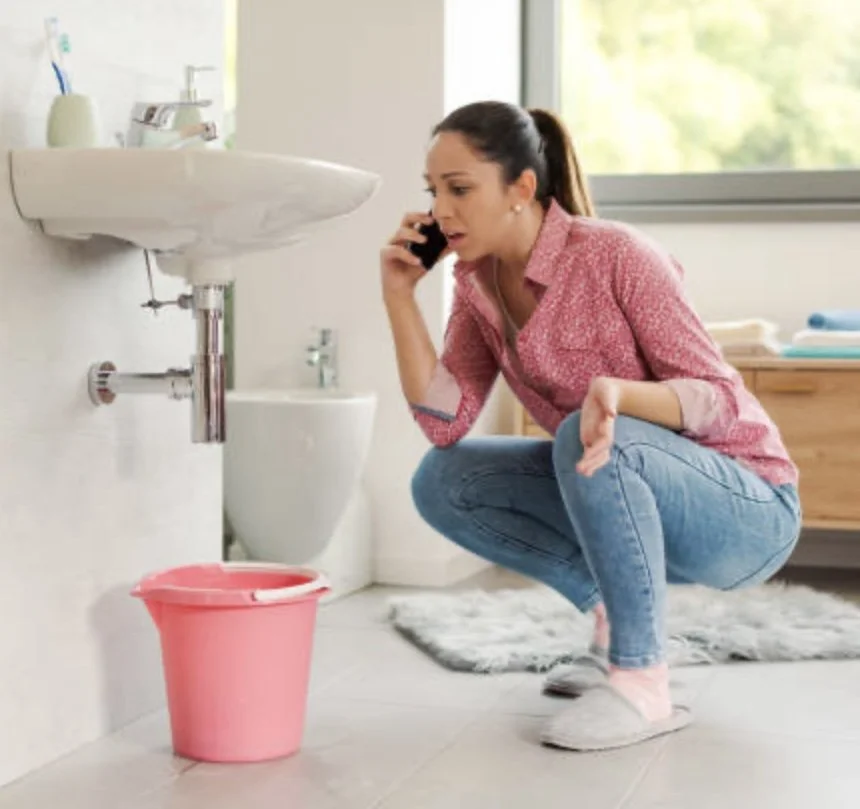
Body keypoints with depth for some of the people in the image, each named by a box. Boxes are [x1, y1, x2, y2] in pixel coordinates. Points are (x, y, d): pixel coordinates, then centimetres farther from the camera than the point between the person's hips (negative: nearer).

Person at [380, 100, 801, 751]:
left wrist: (615, 394, -42)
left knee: (588, 439, -35)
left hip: (747, 509, -7)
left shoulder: (616, 254, -21)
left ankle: (642, 682, -22)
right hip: (629, 497, 7)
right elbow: (446, 422, -10)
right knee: (442, 482, -6)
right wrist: (400, 295, -15)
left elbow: (720, 398, -23)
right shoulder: (478, 281, -1)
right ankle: (614, 614, 5)